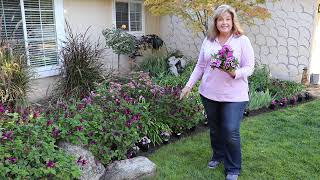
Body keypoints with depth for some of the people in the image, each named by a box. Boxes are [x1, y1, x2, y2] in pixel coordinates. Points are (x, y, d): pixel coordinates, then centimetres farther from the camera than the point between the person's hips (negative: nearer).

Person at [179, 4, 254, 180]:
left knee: (231, 132, -5)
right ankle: (218, 156, 41)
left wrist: (235, 73, -25)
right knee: (215, 128, 17)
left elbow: (249, 67, -6)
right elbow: (200, 66, 10)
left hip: (234, 95, -3)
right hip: (209, 93, 4)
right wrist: (189, 85, 5)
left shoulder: (242, 40, -4)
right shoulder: (208, 40, 7)